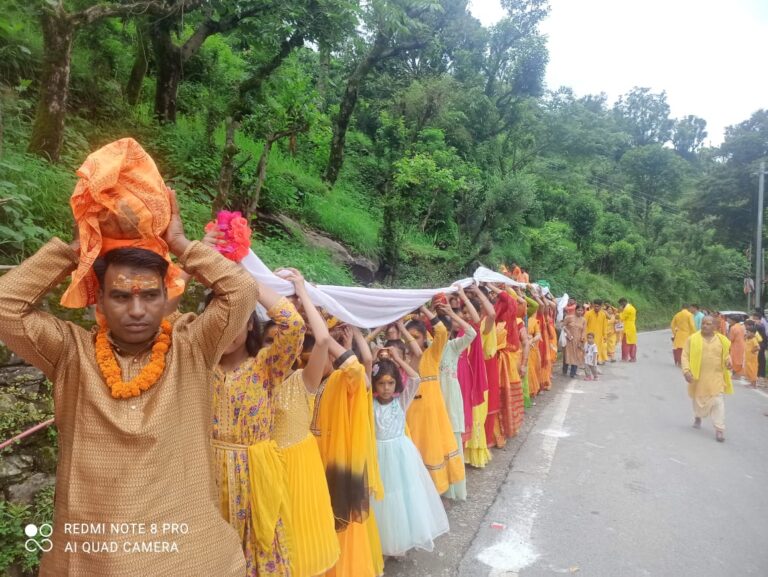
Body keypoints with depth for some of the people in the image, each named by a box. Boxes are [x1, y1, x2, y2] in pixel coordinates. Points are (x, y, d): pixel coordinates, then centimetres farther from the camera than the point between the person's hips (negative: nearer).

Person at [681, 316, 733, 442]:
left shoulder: (722, 340, 1)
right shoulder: (693, 339, -5)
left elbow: (726, 355, 15)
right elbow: (685, 356, -5)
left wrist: (728, 361, -7)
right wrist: (686, 370, -16)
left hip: (716, 377, 0)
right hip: (698, 377, 0)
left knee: (718, 402, -4)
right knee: (698, 399, 15)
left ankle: (719, 429, 2)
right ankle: (698, 417, 44)